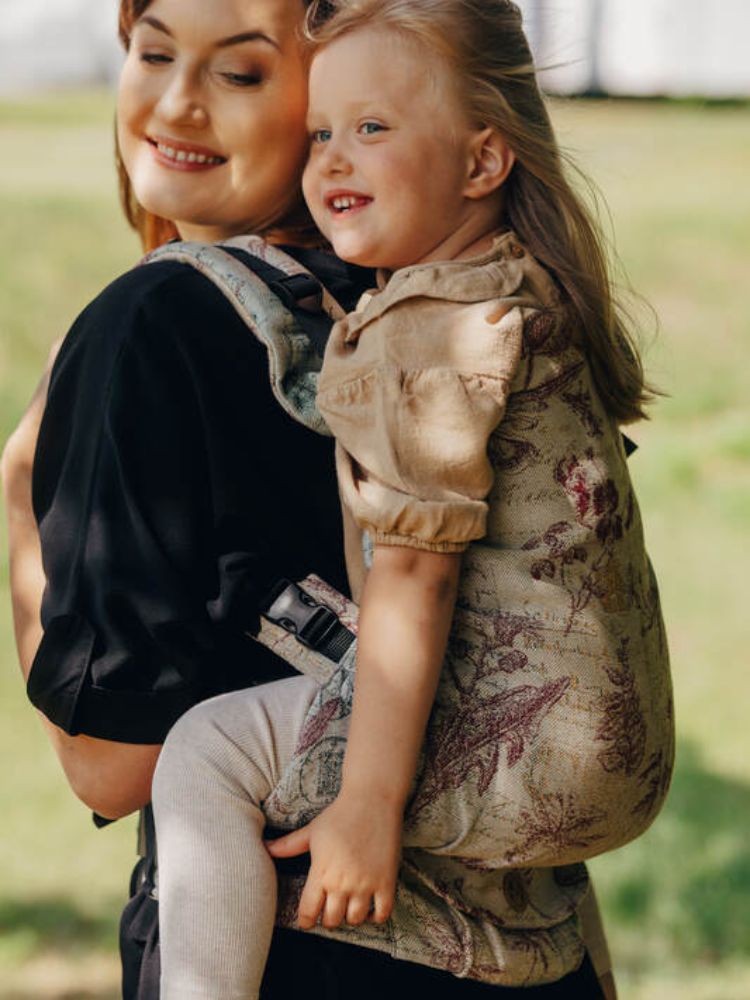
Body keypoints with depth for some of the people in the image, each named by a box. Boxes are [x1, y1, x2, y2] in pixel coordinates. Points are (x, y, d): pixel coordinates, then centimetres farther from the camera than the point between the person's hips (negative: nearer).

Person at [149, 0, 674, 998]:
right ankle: (517, 899, 31)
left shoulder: (417, 334, -15)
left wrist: (368, 809, -17)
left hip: (530, 750, -10)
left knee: (208, 750, -10)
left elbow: (413, 580, -18)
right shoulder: (539, 292, 12)